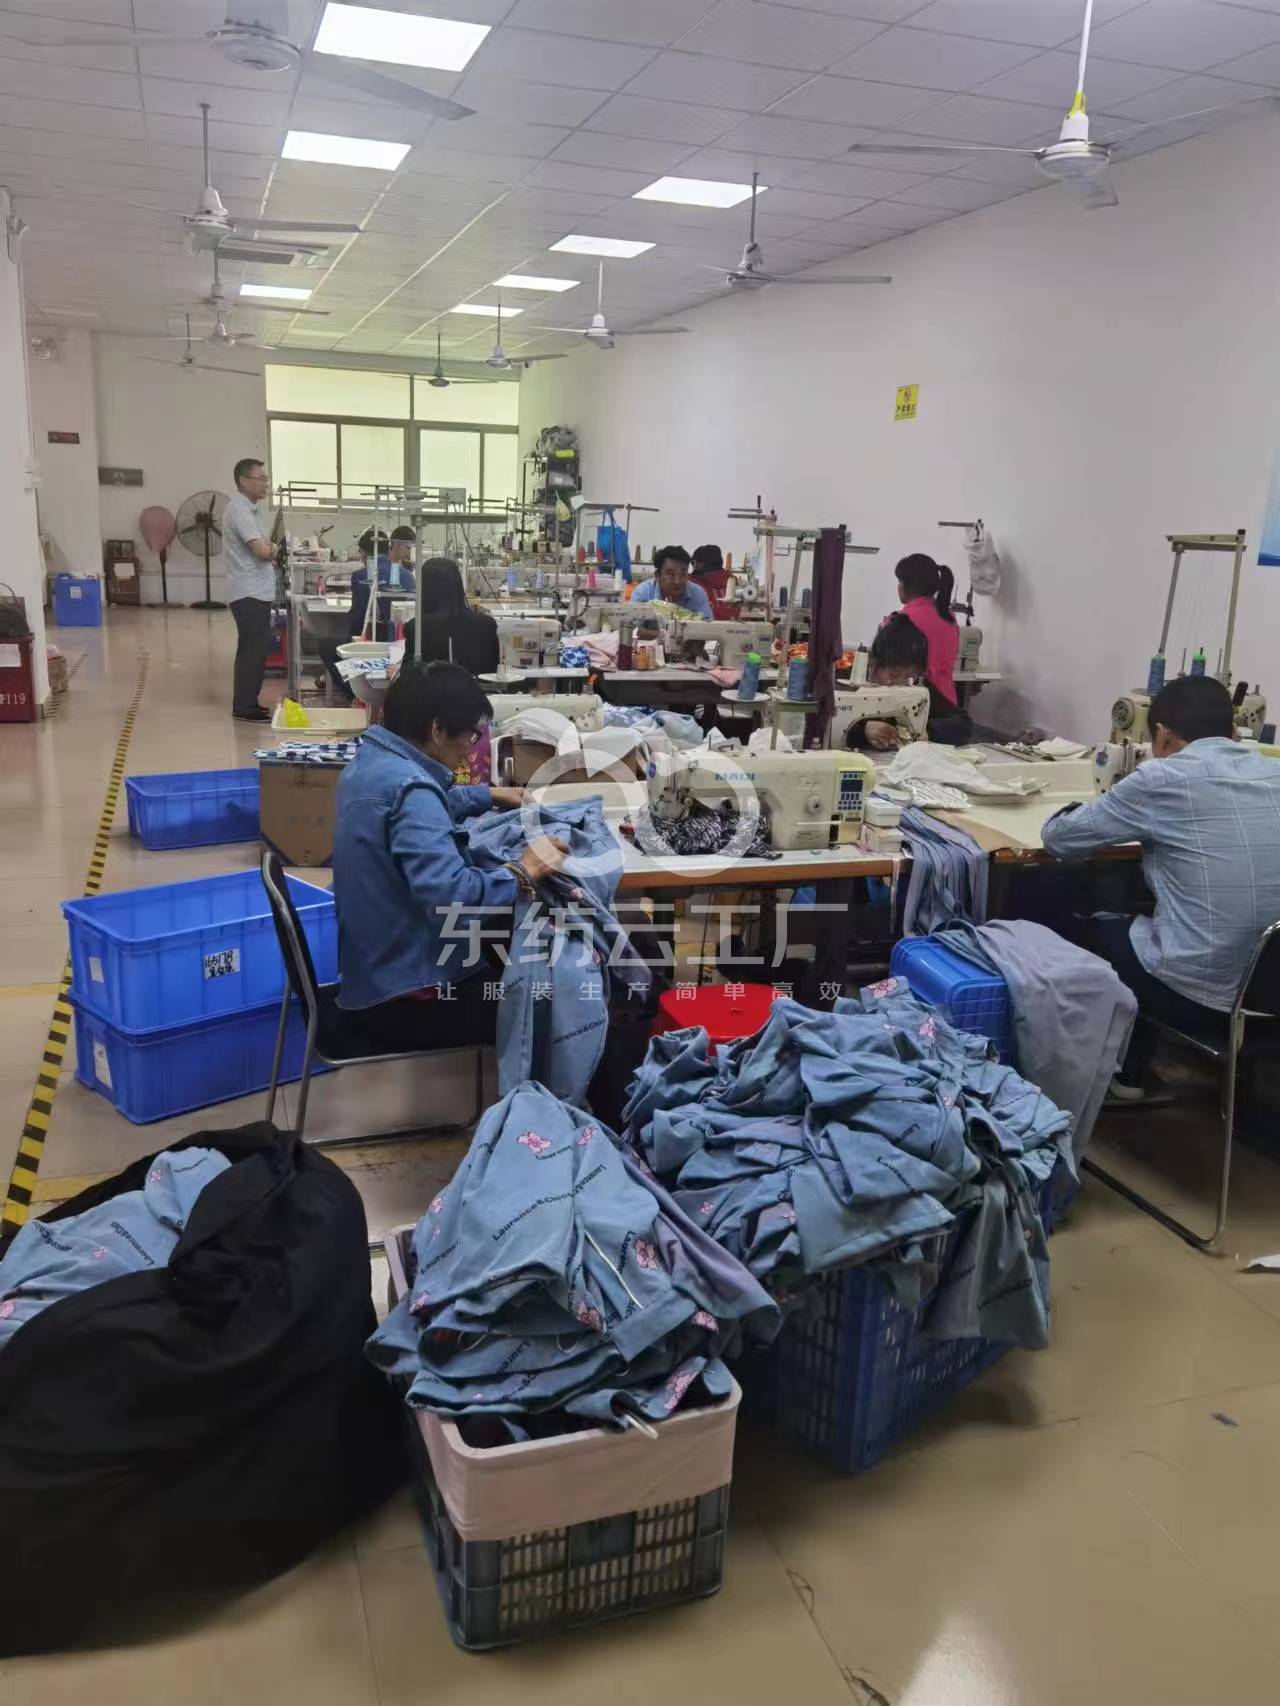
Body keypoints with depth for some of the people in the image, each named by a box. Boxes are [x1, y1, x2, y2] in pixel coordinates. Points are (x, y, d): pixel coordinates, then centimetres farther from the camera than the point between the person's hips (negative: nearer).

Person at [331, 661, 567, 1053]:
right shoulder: (409, 788, -25)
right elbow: (451, 900, -35)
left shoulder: (373, 760, 6)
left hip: (377, 972, 10)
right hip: (406, 999, -10)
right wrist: (523, 871, -22)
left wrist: (488, 796, 35)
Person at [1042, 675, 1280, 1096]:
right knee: (1132, 924, 31)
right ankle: (1132, 1066, 43)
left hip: (1195, 992, -6)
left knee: (1092, 929, 25)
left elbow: (1057, 837, -1)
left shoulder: (1162, 777, -12)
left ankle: (1126, 1073, 41)